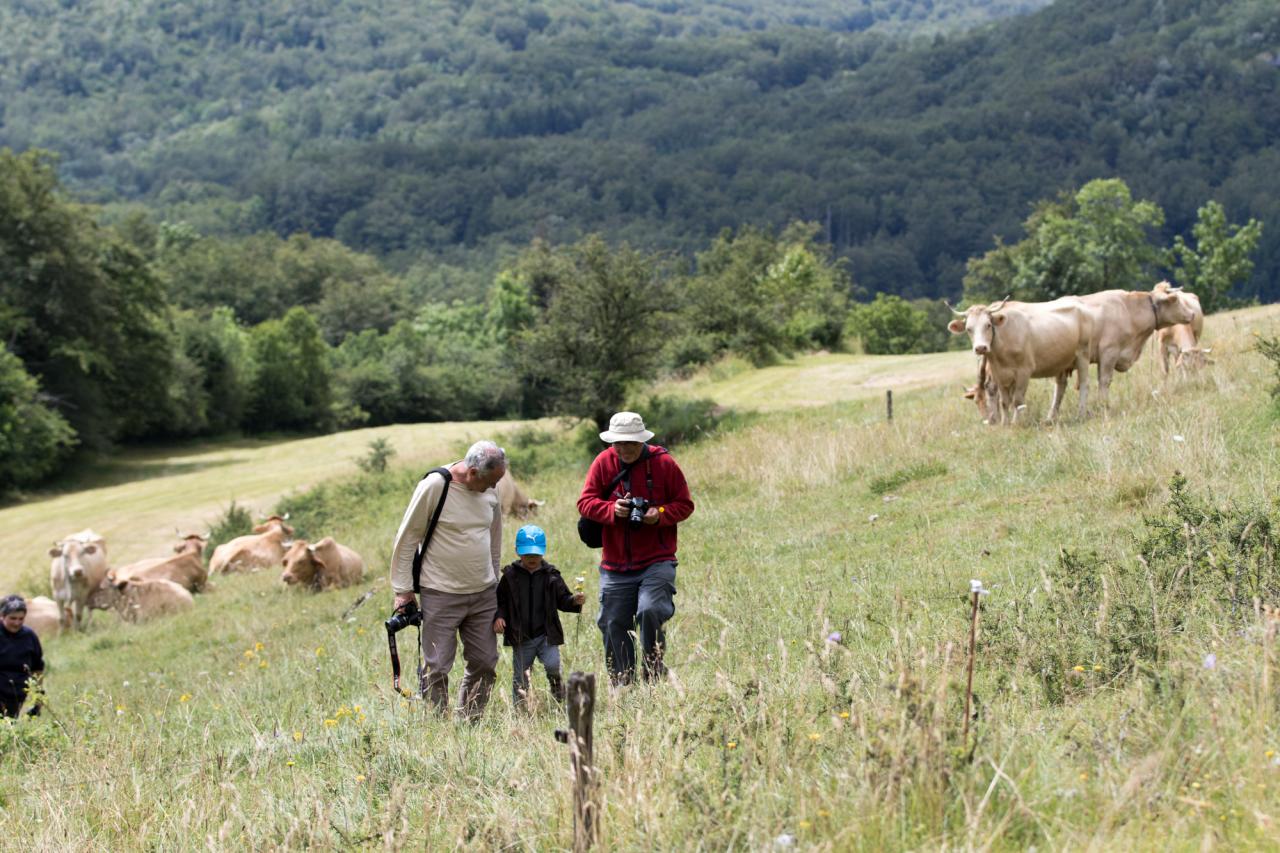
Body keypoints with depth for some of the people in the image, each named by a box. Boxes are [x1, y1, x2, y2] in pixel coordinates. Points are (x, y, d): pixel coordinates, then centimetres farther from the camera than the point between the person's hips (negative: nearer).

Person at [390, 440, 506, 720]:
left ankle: (469, 723, 20)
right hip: (441, 595, -6)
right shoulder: (434, 486, -14)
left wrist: (494, 585, 23)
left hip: (483, 594, 6)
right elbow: (407, 539, -8)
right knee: (437, 668, -4)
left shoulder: (489, 492, 4)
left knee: (484, 663, 7)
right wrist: (403, 590, -7)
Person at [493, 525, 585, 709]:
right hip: (521, 638, 0)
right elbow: (500, 601, 6)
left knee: (552, 665, -19)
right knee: (520, 677, 4)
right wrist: (499, 616, -12)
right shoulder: (510, 576, 1)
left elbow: (562, 600, 7)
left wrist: (575, 601, -14)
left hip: (546, 635, 0)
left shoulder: (551, 576, 2)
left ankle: (557, 690, 11)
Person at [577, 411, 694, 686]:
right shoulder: (604, 462, 2)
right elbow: (585, 503, 0)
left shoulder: (663, 463, -3)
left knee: (650, 611, -24)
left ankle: (654, 673, -5)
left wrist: (660, 514, -17)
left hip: (657, 560, -3)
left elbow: (685, 505, 2)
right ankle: (621, 685, 17)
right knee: (613, 624, 4)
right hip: (615, 564, 3)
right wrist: (612, 509, -18)